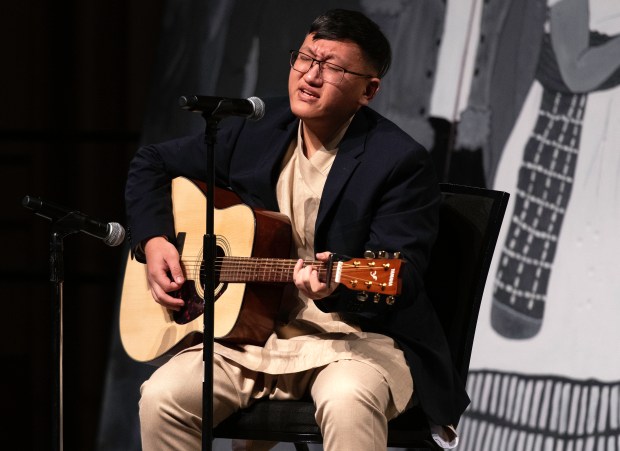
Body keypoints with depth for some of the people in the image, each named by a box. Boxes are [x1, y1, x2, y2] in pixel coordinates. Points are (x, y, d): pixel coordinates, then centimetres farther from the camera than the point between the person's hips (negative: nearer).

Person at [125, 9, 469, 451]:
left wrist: (336, 286, -38)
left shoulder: (402, 162, -10)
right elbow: (153, 163, 20)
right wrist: (153, 240, 2)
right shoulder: (253, 129, 6)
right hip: (250, 329, 5)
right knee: (162, 397, -21)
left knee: (348, 401, -39)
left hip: (358, 335, -4)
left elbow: (401, 277, -18)